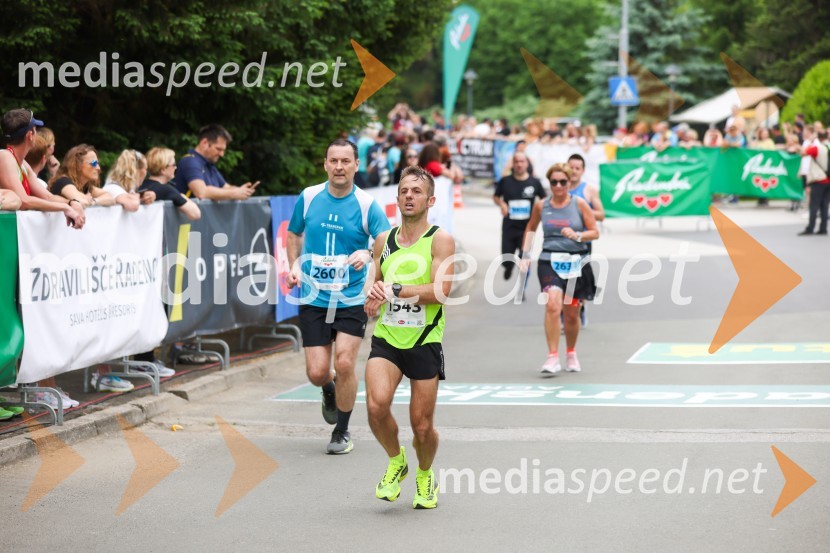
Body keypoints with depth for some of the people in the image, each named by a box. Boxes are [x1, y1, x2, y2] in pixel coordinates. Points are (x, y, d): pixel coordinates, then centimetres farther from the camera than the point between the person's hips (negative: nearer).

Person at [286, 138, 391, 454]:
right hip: (313, 298, 2)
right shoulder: (308, 198, 1)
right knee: (317, 372, -3)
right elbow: (294, 233, 19)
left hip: (352, 299, -2)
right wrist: (295, 265, 4)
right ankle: (329, 391, 37)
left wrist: (369, 254, -36)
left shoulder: (367, 205, -7)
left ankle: (342, 432, 10)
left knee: (344, 363, -12)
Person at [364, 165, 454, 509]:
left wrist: (394, 289, -20)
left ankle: (425, 476, 34)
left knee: (422, 425, 3)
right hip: (385, 339, 3)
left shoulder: (440, 240, -4)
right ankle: (395, 462, 7)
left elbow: (441, 291, -16)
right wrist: (372, 300, 1)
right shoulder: (383, 240, 11)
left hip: (425, 343, -3)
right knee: (376, 406, -22)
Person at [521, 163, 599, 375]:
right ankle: (552, 358, -21)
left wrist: (577, 235, -18)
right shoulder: (541, 206, 3)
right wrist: (525, 254, 11)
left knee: (572, 313, 10)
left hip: (575, 262, 1)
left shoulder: (579, 204, -1)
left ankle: (571, 354, 34)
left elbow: (595, 232, 0)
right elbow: (530, 229, 20)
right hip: (550, 261, -1)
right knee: (552, 304, -22)